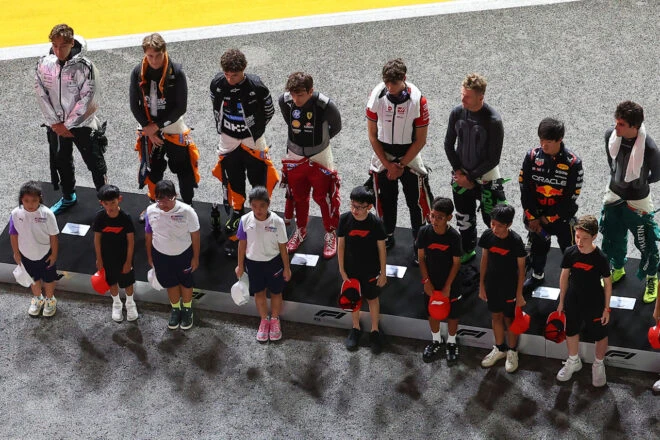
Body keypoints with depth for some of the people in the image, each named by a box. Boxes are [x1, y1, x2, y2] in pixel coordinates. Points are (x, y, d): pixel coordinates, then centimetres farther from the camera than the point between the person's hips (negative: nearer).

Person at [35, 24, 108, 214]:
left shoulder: (85, 66, -19)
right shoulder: (44, 64, -8)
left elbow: (86, 99, -18)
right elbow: (42, 95, -4)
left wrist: (67, 124, -15)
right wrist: (56, 123, -8)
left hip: (82, 123, -4)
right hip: (56, 125, 4)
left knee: (95, 163, 5)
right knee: (61, 162, 20)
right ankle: (68, 197, 42)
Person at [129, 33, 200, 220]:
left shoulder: (176, 72, -19)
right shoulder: (138, 73, -10)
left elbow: (181, 107, -16)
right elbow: (135, 105, -3)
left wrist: (157, 126, -15)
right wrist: (148, 129, -10)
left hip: (174, 130, -3)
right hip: (149, 130, 3)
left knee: (184, 170, 5)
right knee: (151, 170, 18)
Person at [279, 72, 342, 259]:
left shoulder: (326, 105, -29)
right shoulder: (284, 101, -19)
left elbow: (335, 127, -8)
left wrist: (319, 141, 1)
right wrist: (300, 141, 6)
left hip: (319, 157, -3)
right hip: (294, 157, 3)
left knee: (324, 197, 9)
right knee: (297, 196, 20)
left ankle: (331, 233, 32)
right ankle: (300, 230, 44)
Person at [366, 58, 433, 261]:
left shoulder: (417, 101, -21)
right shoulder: (376, 96, -15)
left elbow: (420, 140, -12)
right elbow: (372, 134, -5)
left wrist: (401, 165, -12)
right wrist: (387, 164, -9)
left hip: (410, 156, -2)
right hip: (383, 155, 2)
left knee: (416, 201, 3)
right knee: (386, 199, 16)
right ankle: (387, 236, 36)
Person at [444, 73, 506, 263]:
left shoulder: (493, 121, -24)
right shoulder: (457, 113, -10)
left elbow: (493, 159, -18)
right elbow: (449, 144, 3)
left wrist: (470, 177, -14)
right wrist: (458, 171, -4)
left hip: (486, 178, -5)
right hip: (461, 176, 5)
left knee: (492, 219, 4)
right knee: (464, 218, 20)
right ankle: (468, 250, 41)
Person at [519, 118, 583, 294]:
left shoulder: (573, 162, -21)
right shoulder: (532, 156, -13)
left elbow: (571, 197, -16)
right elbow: (525, 188, -7)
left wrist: (547, 219, -13)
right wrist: (532, 218, -9)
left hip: (562, 217, -3)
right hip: (536, 215, 3)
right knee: (537, 247, 23)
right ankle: (537, 275, 47)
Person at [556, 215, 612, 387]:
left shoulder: (601, 258, -23)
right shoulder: (570, 253, -16)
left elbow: (607, 283, -10)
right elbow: (564, 276, -1)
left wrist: (606, 308, -5)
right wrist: (561, 302, 5)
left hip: (595, 305, -3)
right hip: (573, 302, 3)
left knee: (600, 335, 14)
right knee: (571, 332, 21)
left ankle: (598, 365, 42)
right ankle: (573, 362, 48)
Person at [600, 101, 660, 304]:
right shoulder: (611, 135, -18)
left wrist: (638, 183, 3)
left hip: (637, 202, -4)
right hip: (613, 195, 5)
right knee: (613, 237, 23)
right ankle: (617, 269, 50)